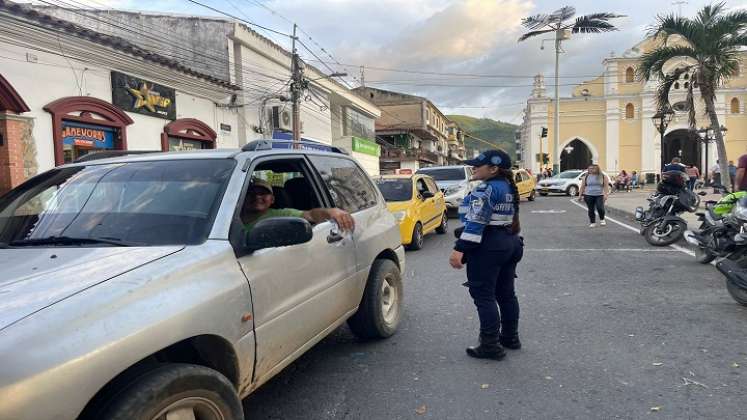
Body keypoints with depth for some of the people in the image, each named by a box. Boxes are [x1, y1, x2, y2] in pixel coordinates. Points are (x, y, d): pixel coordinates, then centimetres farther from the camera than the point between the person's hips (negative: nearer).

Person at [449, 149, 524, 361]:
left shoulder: (487, 189, -16)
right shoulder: (509, 187, 13)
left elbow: (476, 222, -24)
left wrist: (459, 249, -25)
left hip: (488, 246, -10)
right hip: (511, 242, 10)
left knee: (483, 295, -3)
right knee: (506, 292, 17)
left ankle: (491, 345, 0)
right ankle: (510, 337, 28)